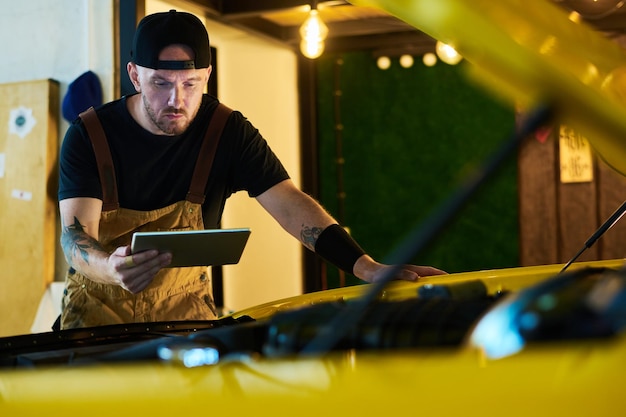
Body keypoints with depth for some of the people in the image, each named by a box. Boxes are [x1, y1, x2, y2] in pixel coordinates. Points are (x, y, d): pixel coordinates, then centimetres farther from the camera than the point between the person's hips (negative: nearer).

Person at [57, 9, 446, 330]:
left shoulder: (227, 131, -9)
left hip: (184, 303, 1)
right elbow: (75, 232, -23)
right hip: (100, 303, -1)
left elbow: (289, 204, -18)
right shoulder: (89, 135, -13)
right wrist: (111, 268, -48)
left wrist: (368, 268, -33)